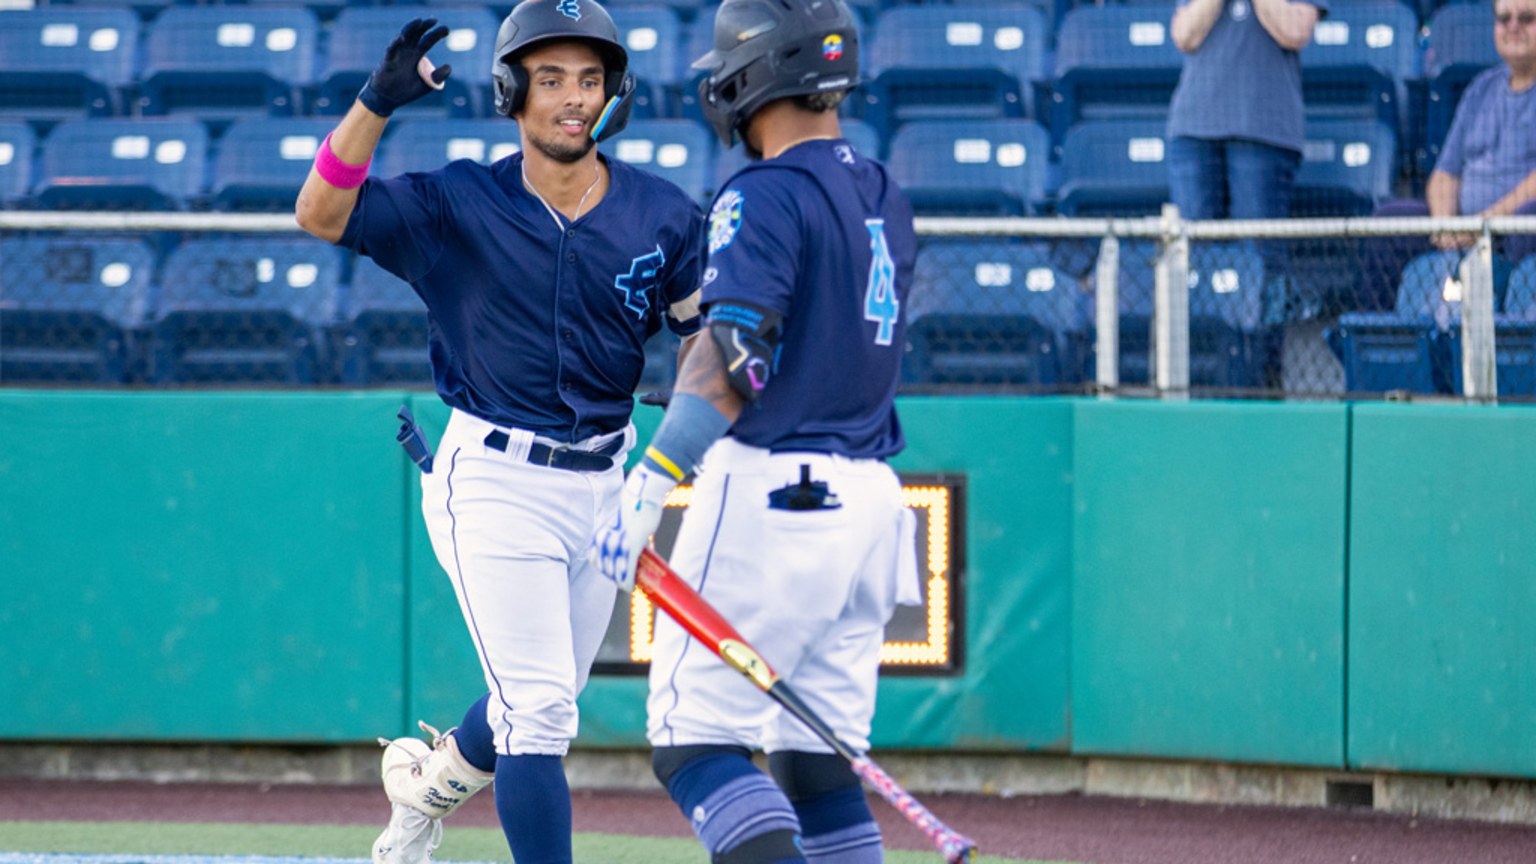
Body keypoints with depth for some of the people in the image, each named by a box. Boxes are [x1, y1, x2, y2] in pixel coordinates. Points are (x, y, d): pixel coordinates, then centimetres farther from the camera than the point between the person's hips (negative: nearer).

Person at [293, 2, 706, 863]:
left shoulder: (663, 216, -3)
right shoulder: (460, 205, -10)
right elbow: (321, 213, -19)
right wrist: (377, 105, -34)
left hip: (604, 486, 5)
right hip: (493, 480, -5)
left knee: (542, 708, 20)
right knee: (540, 713, -13)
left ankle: (431, 783, 51)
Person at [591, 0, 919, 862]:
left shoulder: (767, 195, -11)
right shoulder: (886, 198, 15)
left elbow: (733, 352, -23)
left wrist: (650, 485, -30)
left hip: (772, 493, -8)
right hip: (870, 495, 8)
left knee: (695, 736, -4)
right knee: (817, 754, 11)